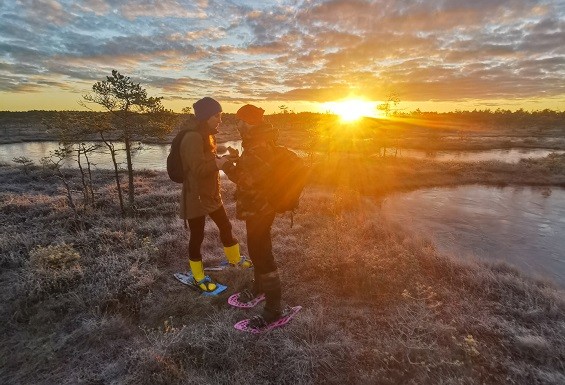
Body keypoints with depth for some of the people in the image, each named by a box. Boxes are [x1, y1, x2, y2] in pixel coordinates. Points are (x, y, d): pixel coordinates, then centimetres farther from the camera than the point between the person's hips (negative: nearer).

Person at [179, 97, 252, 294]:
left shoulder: (206, 136, 10)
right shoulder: (193, 138, -21)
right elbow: (199, 169, -27)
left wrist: (223, 158, 5)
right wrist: (221, 161, -18)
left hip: (211, 194, 9)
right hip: (195, 197, -9)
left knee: (226, 227, 19)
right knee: (197, 236, 6)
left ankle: (235, 259, 42)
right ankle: (198, 278, 25)